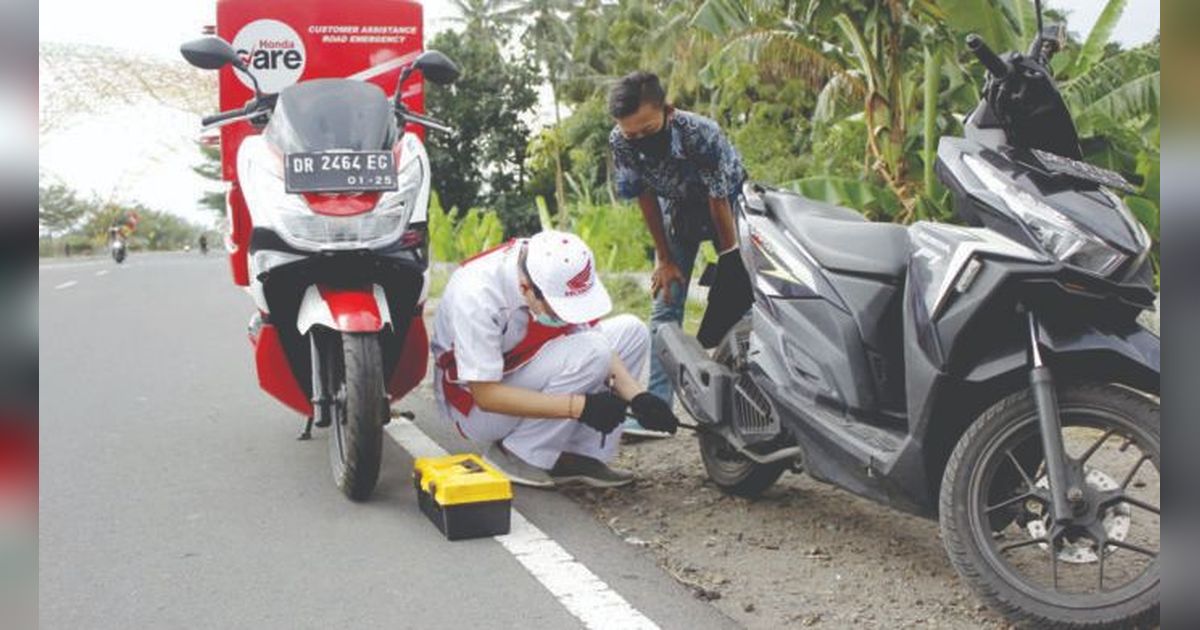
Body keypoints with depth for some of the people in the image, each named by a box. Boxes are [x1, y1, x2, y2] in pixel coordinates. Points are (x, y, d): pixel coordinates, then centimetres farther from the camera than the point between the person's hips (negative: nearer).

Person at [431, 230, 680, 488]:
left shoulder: (558, 272, -16)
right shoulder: (475, 294, -33)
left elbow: (602, 345, -7)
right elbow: (486, 395, -30)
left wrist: (637, 397, -22)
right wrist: (579, 406, -34)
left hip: (532, 383, 7)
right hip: (475, 406, -7)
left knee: (631, 331, -5)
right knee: (589, 352, -27)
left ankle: (583, 456, -6)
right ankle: (516, 454, -13)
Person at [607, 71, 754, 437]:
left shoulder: (702, 134, -38)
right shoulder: (620, 144, -27)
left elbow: (719, 203, -28)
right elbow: (645, 198, -13)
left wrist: (729, 262, -21)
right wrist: (665, 259, -8)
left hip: (727, 204, -3)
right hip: (677, 210, 3)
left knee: (739, 301, -11)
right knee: (665, 304, -5)